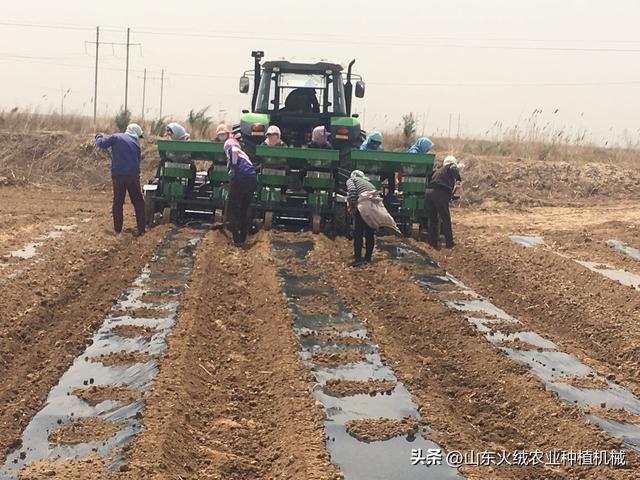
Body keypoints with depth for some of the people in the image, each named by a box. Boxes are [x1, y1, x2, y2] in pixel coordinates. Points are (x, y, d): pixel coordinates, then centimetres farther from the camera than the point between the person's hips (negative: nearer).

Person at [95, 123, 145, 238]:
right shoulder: (136, 143, 10)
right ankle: (141, 229, 13)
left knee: (118, 203, 9)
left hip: (118, 175, -1)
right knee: (138, 202, 13)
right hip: (133, 175, 1)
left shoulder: (116, 137, 2)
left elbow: (101, 144, -1)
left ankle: (118, 231, 9)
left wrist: (98, 137, 20)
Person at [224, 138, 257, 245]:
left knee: (233, 209, 8)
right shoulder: (244, 154, 32)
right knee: (245, 209, 21)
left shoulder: (230, 149, 13)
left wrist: (233, 166, -5)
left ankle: (237, 239, 5)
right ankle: (243, 238, 24)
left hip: (239, 179, -6)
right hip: (253, 179, 6)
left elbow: (234, 151, -12)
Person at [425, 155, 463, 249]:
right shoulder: (452, 167, 12)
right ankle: (449, 243, 9)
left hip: (428, 192, 6)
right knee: (446, 220, 5)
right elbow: (454, 170, -9)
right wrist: (459, 178, 6)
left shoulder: (438, 170, 31)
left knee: (432, 219, 15)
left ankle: (433, 243, 17)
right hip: (440, 193, -6)